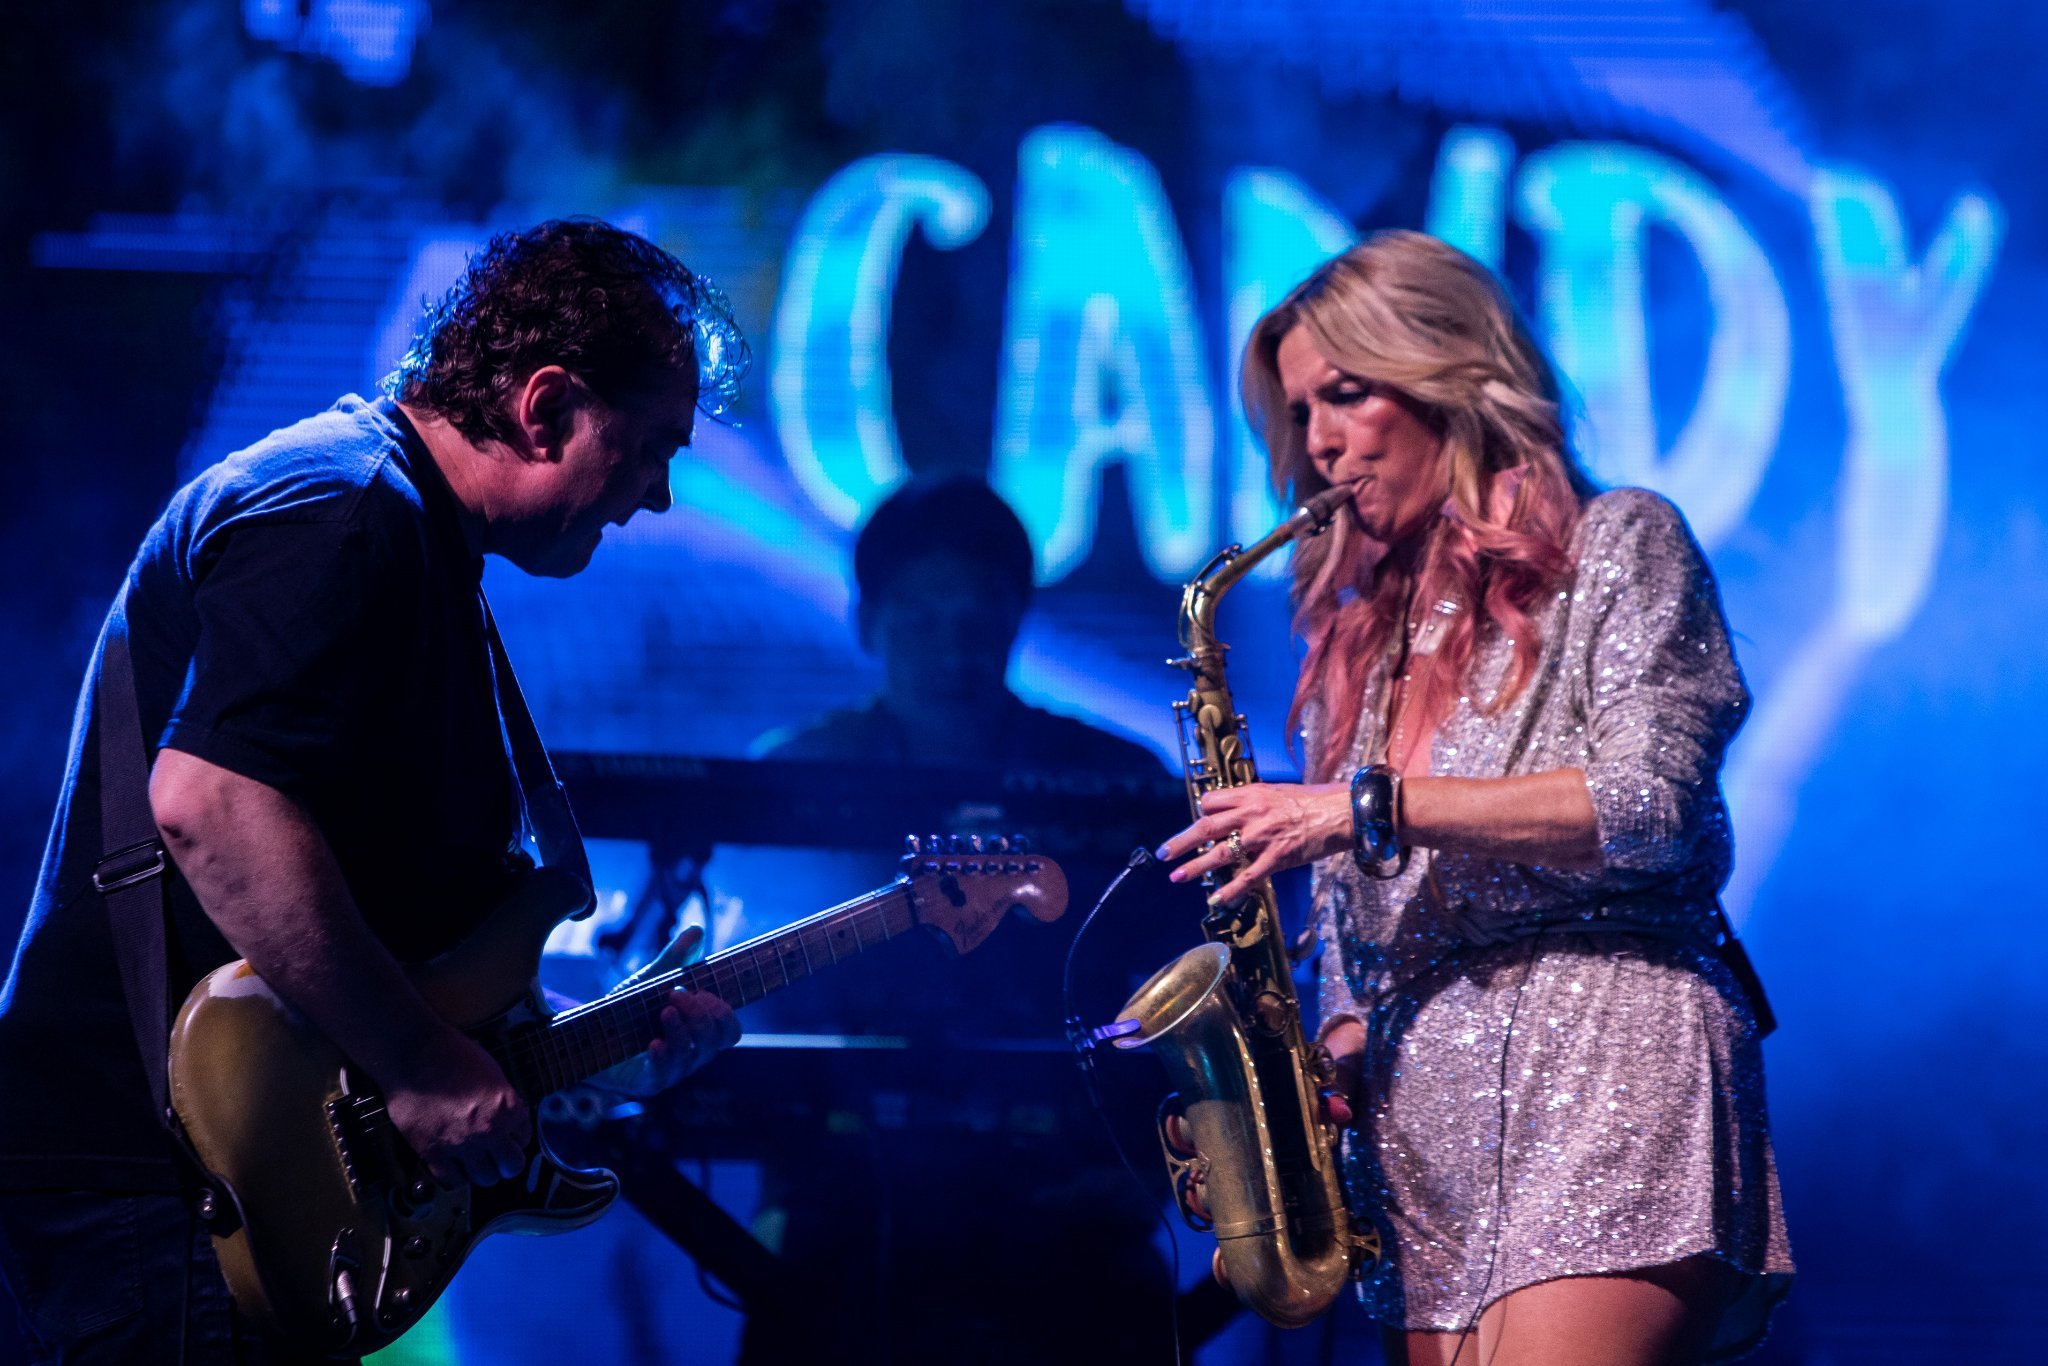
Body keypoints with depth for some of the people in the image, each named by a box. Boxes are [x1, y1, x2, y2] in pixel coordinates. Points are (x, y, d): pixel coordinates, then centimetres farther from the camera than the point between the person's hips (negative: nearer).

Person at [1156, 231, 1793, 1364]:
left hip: (1602, 1063, -6)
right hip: (1418, 1118, 6)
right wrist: (1326, 1066, 4)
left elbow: (1652, 802, -9)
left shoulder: (1617, 541, 6)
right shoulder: (1366, 627, 23)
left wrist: (1374, 807, -11)